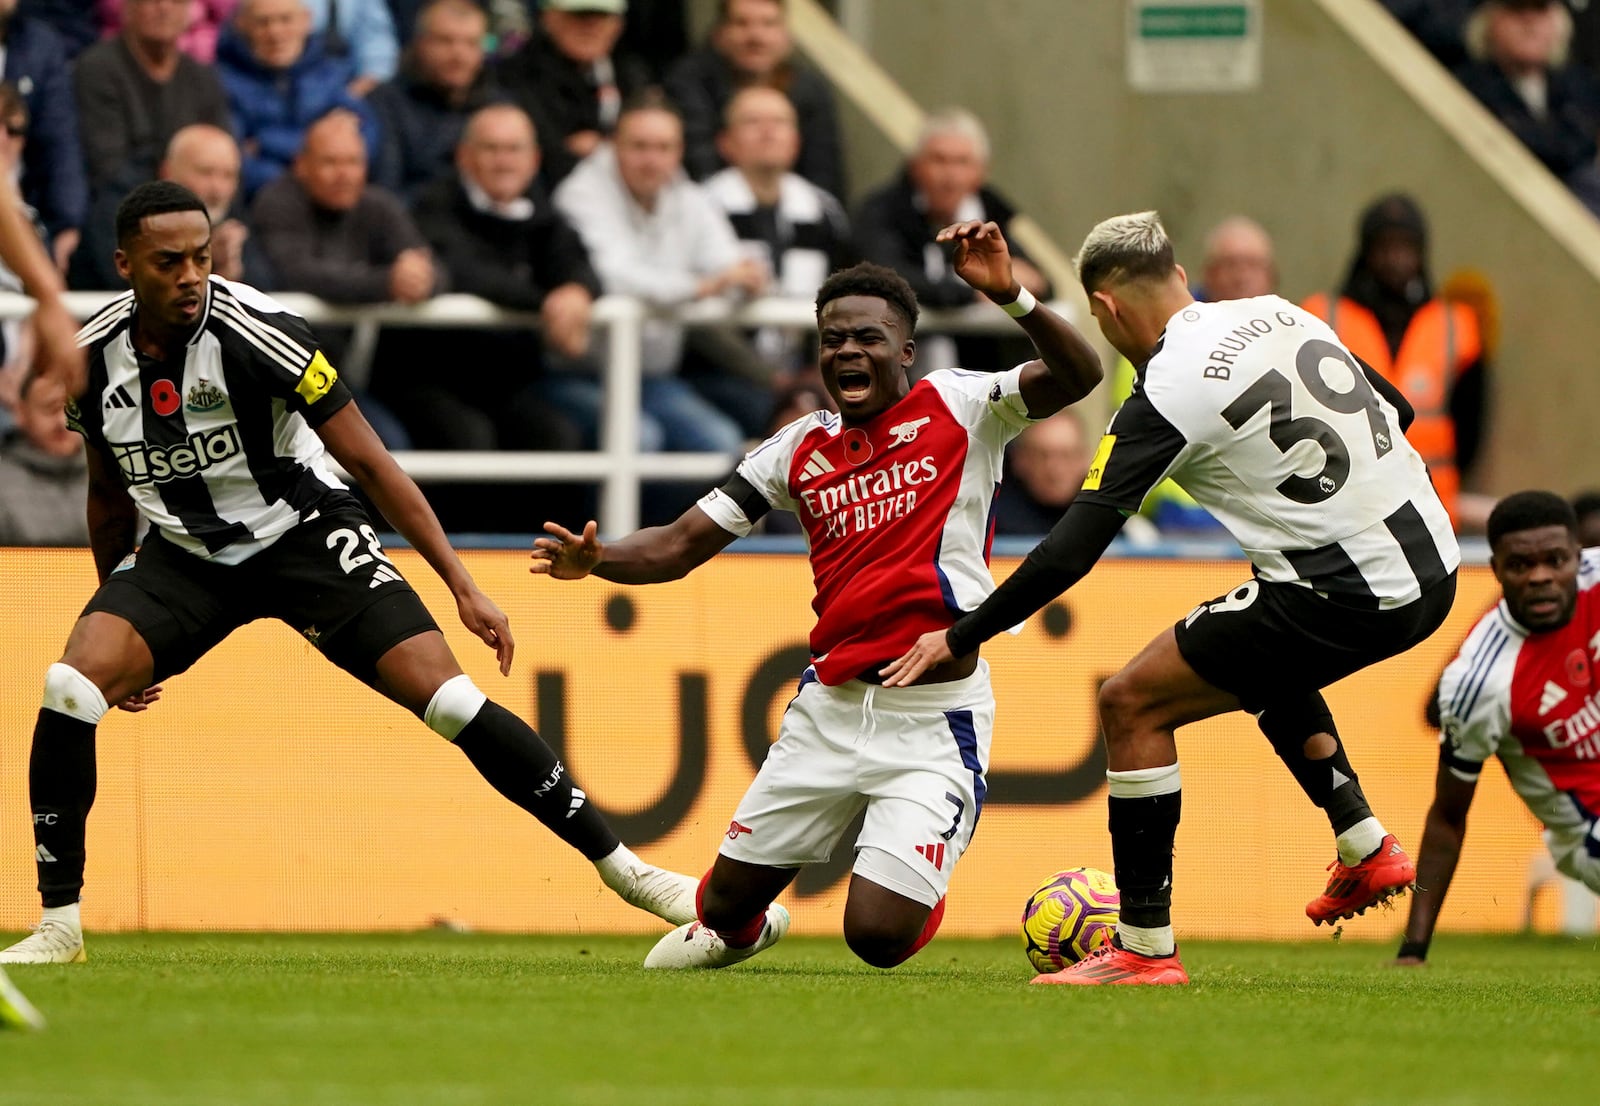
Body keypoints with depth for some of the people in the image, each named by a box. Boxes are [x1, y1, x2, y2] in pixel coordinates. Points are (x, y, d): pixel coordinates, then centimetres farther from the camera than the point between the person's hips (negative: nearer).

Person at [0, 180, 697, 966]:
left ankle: (619, 866, -1)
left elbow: (368, 461, -16)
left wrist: (463, 587, -17)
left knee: (448, 700, -15)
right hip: (183, 552, 3)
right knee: (69, 687, -20)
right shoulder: (93, 356, -9)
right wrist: (118, 621, 17)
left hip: (304, 537, -3)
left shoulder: (255, 331, -23)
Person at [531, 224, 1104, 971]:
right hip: (831, 705, 5)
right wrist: (594, 559, -12)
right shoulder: (799, 451, 8)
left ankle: (928, 885, 25)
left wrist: (1010, 295, -34)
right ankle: (738, 931, 50)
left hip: (933, 719, -4)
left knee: (878, 935, -12)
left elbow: (1077, 376, -18)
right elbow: (680, 547, 8)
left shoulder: (960, 408, -2)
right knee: (728, 901, 12)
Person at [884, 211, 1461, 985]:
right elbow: (1395, 408, 19)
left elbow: (1072, 553, -12)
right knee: (1266, 665, 36)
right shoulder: (1279, 314, 9)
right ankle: (1366, 847, 28)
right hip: (1432, 565, 8)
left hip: (1346, 596, -8)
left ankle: (1145, 946, 2)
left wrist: (958, 639, -3)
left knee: (1134, 705, 2)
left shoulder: (1166, 397, -12)